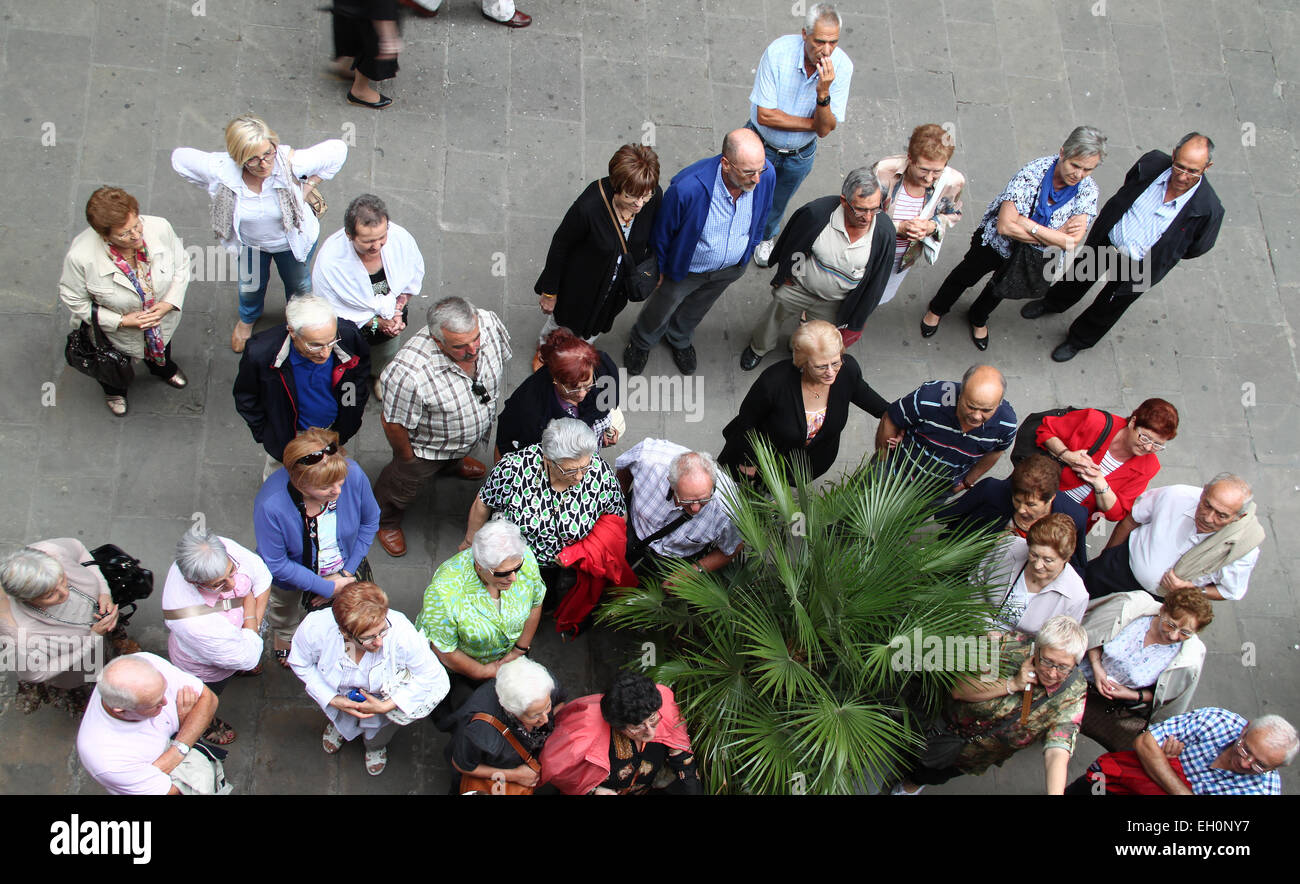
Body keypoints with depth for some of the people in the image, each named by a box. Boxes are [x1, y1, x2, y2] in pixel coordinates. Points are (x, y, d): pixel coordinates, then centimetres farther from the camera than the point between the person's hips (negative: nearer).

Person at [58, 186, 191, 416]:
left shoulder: (159, 228, -34)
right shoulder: (81, 257, -40)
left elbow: (181, 264, -13)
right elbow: (74, 299, -21)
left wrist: (168, 303, -24)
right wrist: (122, 320, -26)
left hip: (161, 318, 2)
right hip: (115, 330, -2)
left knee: (160, 348, 39)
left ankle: (164, 369, 77)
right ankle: (114, 390, 71)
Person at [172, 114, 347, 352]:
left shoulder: (291, 163, -41)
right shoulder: (221, 170, -37)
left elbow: (338, 149, -28)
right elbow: (179, 157, -18)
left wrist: (309, 185, -25)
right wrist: (213, 188, -18)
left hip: (293, 240, -1)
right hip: (249, 242, 1)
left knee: (299, 285, 28)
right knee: (250, 287, 30)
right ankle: (247, 319, 67)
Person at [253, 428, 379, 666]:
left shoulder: (353, 474, -37)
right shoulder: (271, 505, -44)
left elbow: (370, 521, -16)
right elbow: (277, 564, -28)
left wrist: (346, 572, -16)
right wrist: (326, 587, -24)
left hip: (344, 567, 2)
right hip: (292, 571, -1)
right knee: (285, 611, 33)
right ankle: (284, 637, 69)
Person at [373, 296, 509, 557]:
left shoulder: (489, 323, -33)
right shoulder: (408, 373, -49)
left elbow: (502, 358, -6)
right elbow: (395, 423, -29)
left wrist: (488, 406, 10)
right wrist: (407, 458, -10)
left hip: (475, 431, 4)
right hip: (427, 444, -4)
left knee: (455, 456, 40)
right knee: (403, 483, 27)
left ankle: (454, 463, 76)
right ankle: (386, 521, 59)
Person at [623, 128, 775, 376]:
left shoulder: (766, 175, -30)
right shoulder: (688, 188, -43)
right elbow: (662, 231, -21)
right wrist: (660, 269, -6)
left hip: (731, 267, 4)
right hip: (685, 268, -4)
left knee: (696, 310, 34)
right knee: (660, 311, 27)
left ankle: (680, 340, 67)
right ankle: (641, 342, 61)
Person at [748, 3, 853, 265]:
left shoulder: (841, 66, -24)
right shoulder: (779, 52, -31)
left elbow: (825, 130, -24)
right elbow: (765, 115, -29)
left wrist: (823, 92, -42)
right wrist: (813, 123, -25)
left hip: (799, 155, 2)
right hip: (761, 145, -2)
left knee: (778, 203, 27)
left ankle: (766, 236, 59)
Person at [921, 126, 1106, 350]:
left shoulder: (1087, 190, -26)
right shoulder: (1033, 172, -37)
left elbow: (1073, 241, -35)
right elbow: (1006, 226, -41)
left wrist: (1028, 224, -39)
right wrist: (1055, 236, -36)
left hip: (1029, 257, 3)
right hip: (994, 241, -3)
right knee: (966, 276, 23)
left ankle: (978, 318, 60)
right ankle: (937, 309, 53)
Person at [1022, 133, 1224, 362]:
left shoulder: (1209, 209, -30)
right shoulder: (1153, 162, -23)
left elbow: (1196, 247, -9)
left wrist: (1162, 255, -2)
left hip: (1138, 266, -2)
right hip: (1107, 237, 3)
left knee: (1109, 306, 19)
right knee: (1079, 274, 28)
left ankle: (1079, 339, 49)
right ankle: (1054, 303, 60)